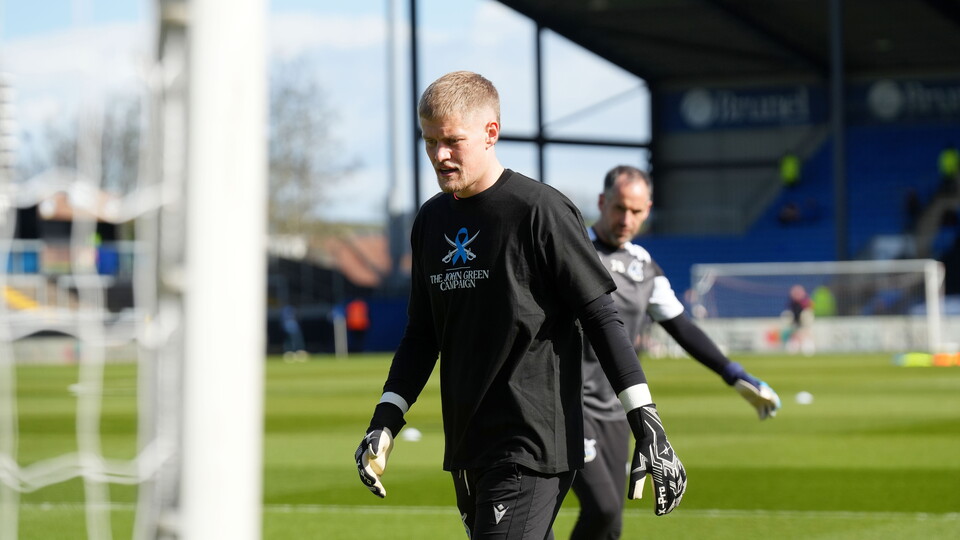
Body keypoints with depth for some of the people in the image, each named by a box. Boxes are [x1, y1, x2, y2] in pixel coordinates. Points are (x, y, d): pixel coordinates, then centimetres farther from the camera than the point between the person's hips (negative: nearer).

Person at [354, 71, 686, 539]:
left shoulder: (539, 210, -9)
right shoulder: (431, 221, 13)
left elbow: (601, 317, -10)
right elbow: (422, 334, 21)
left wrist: (648, 428, -14)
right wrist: (385, 421, 10)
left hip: (533, 448, -7)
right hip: (467, 448, 7)